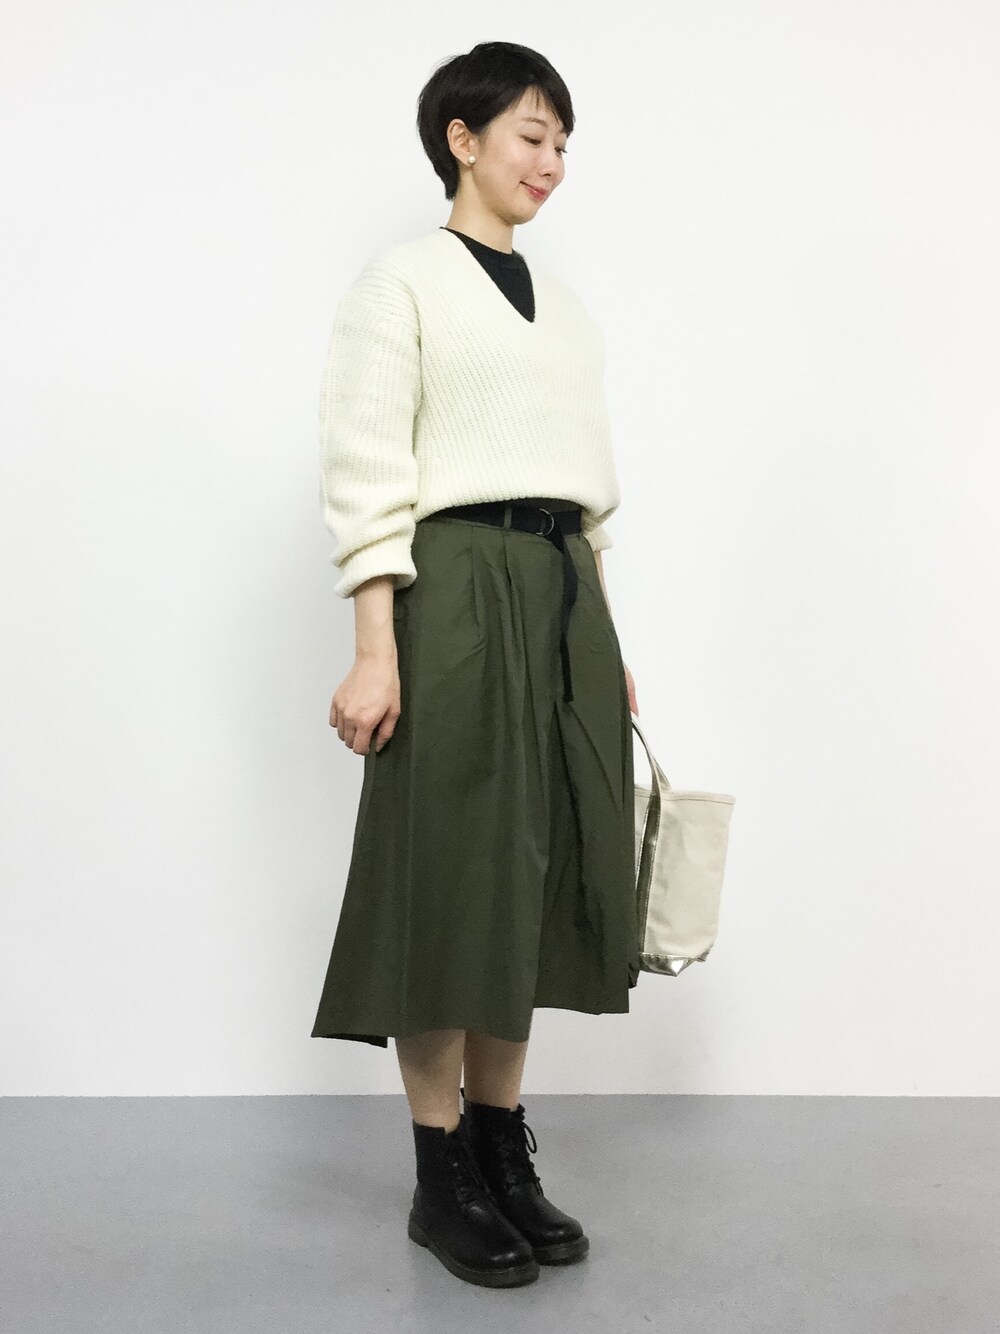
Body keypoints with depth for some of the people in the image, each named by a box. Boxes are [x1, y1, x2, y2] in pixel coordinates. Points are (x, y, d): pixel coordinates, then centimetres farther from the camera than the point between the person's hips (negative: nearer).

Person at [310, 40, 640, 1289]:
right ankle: (442, 1176, 12)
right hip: (456, 592, -6)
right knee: (453, 874, -1)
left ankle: (506, 1152, 20)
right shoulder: (400, 283, -1)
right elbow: (366, 478, -9)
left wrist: (608, 644, 14)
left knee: (539, 870, 8)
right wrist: (374, 651, -16)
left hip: (564, 597, 7)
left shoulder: (565, 306, 18)